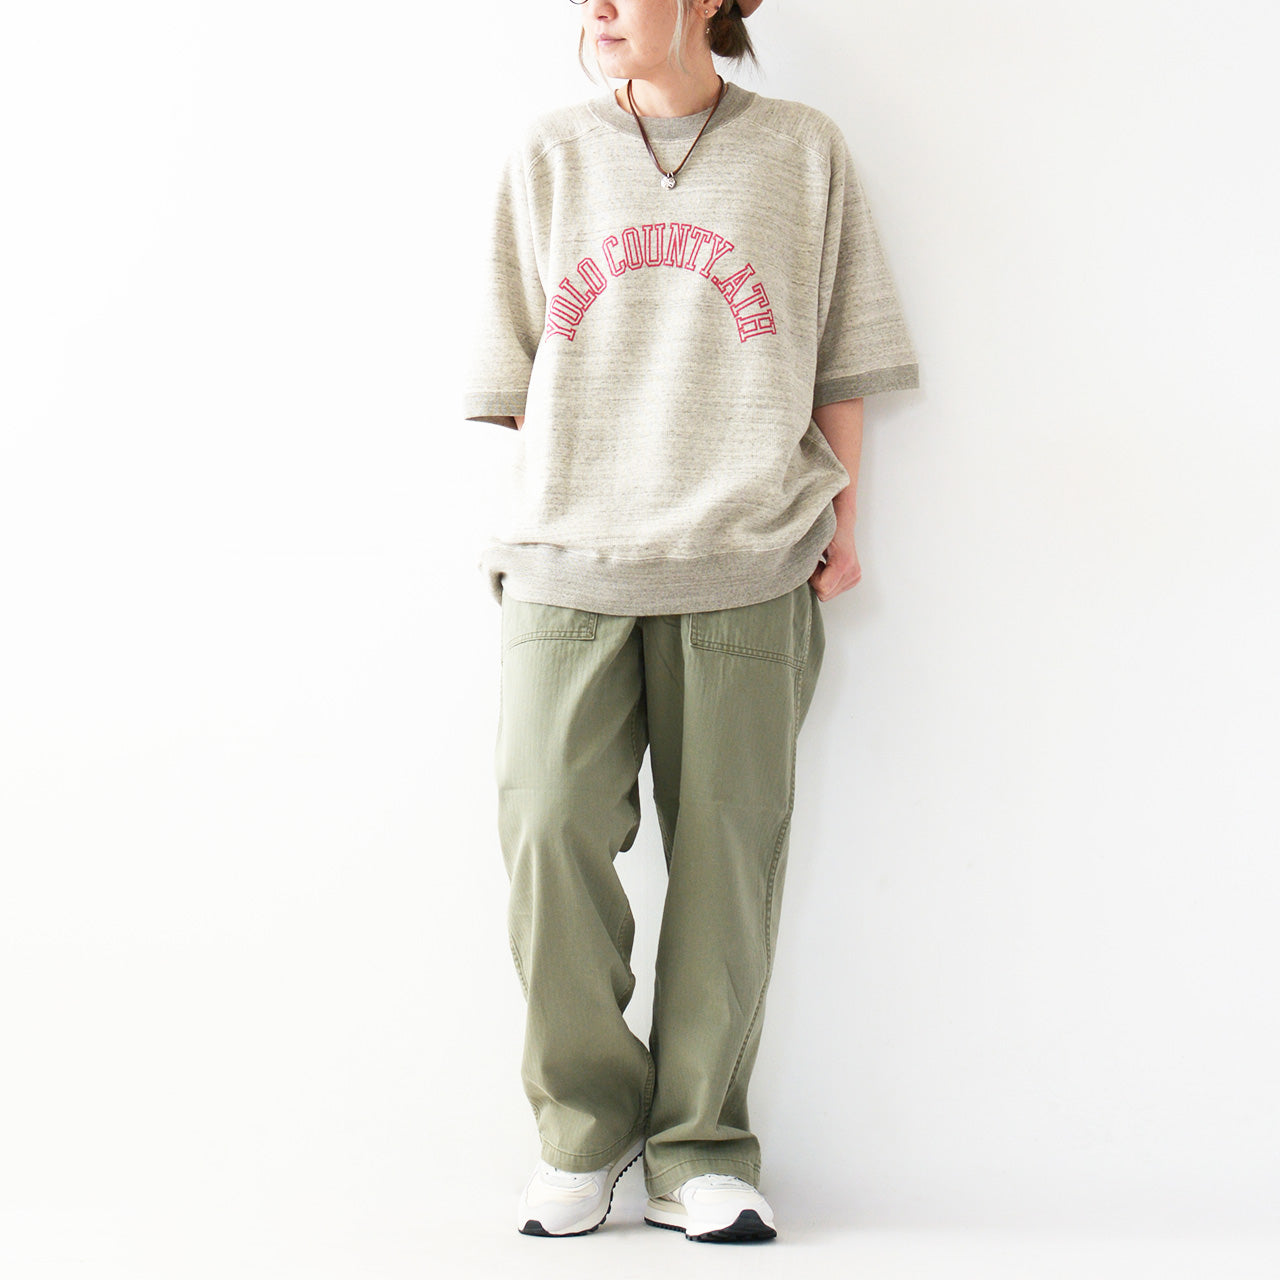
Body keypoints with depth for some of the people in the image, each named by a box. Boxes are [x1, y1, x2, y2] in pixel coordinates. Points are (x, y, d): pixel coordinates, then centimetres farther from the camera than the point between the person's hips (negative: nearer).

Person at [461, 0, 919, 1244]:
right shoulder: (548, 154, 13)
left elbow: (842, 367, 12)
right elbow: (516, 368, 14)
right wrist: (558, 499, 5)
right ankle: (584, 1127, 9)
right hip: (565, 561, 1)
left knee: (725, 854, -1)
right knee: (548, 831, -10)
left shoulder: (802, 150, 10)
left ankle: (698, 1152, 12)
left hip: (748, 573, -1)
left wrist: (838, 515, 6)